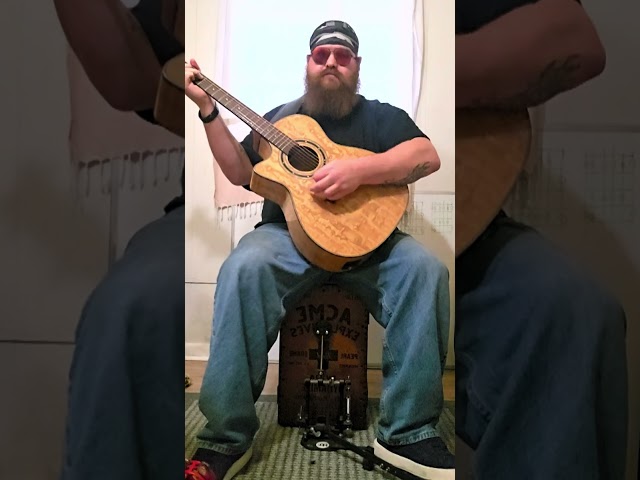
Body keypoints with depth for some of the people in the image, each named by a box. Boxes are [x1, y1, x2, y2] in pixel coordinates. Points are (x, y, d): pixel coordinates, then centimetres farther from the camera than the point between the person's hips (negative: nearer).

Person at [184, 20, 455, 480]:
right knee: (243, 268, -32)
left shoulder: (382, 115, 13)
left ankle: (409, 432, -19)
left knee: (425, 267, -29)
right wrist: (207, 107, 3)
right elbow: (240, 172, 11)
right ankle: (227, 437, -23)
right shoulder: (282, 117, 20)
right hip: (287, 234, 1)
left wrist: (359, 170, -22)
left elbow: (427, 156, -6)